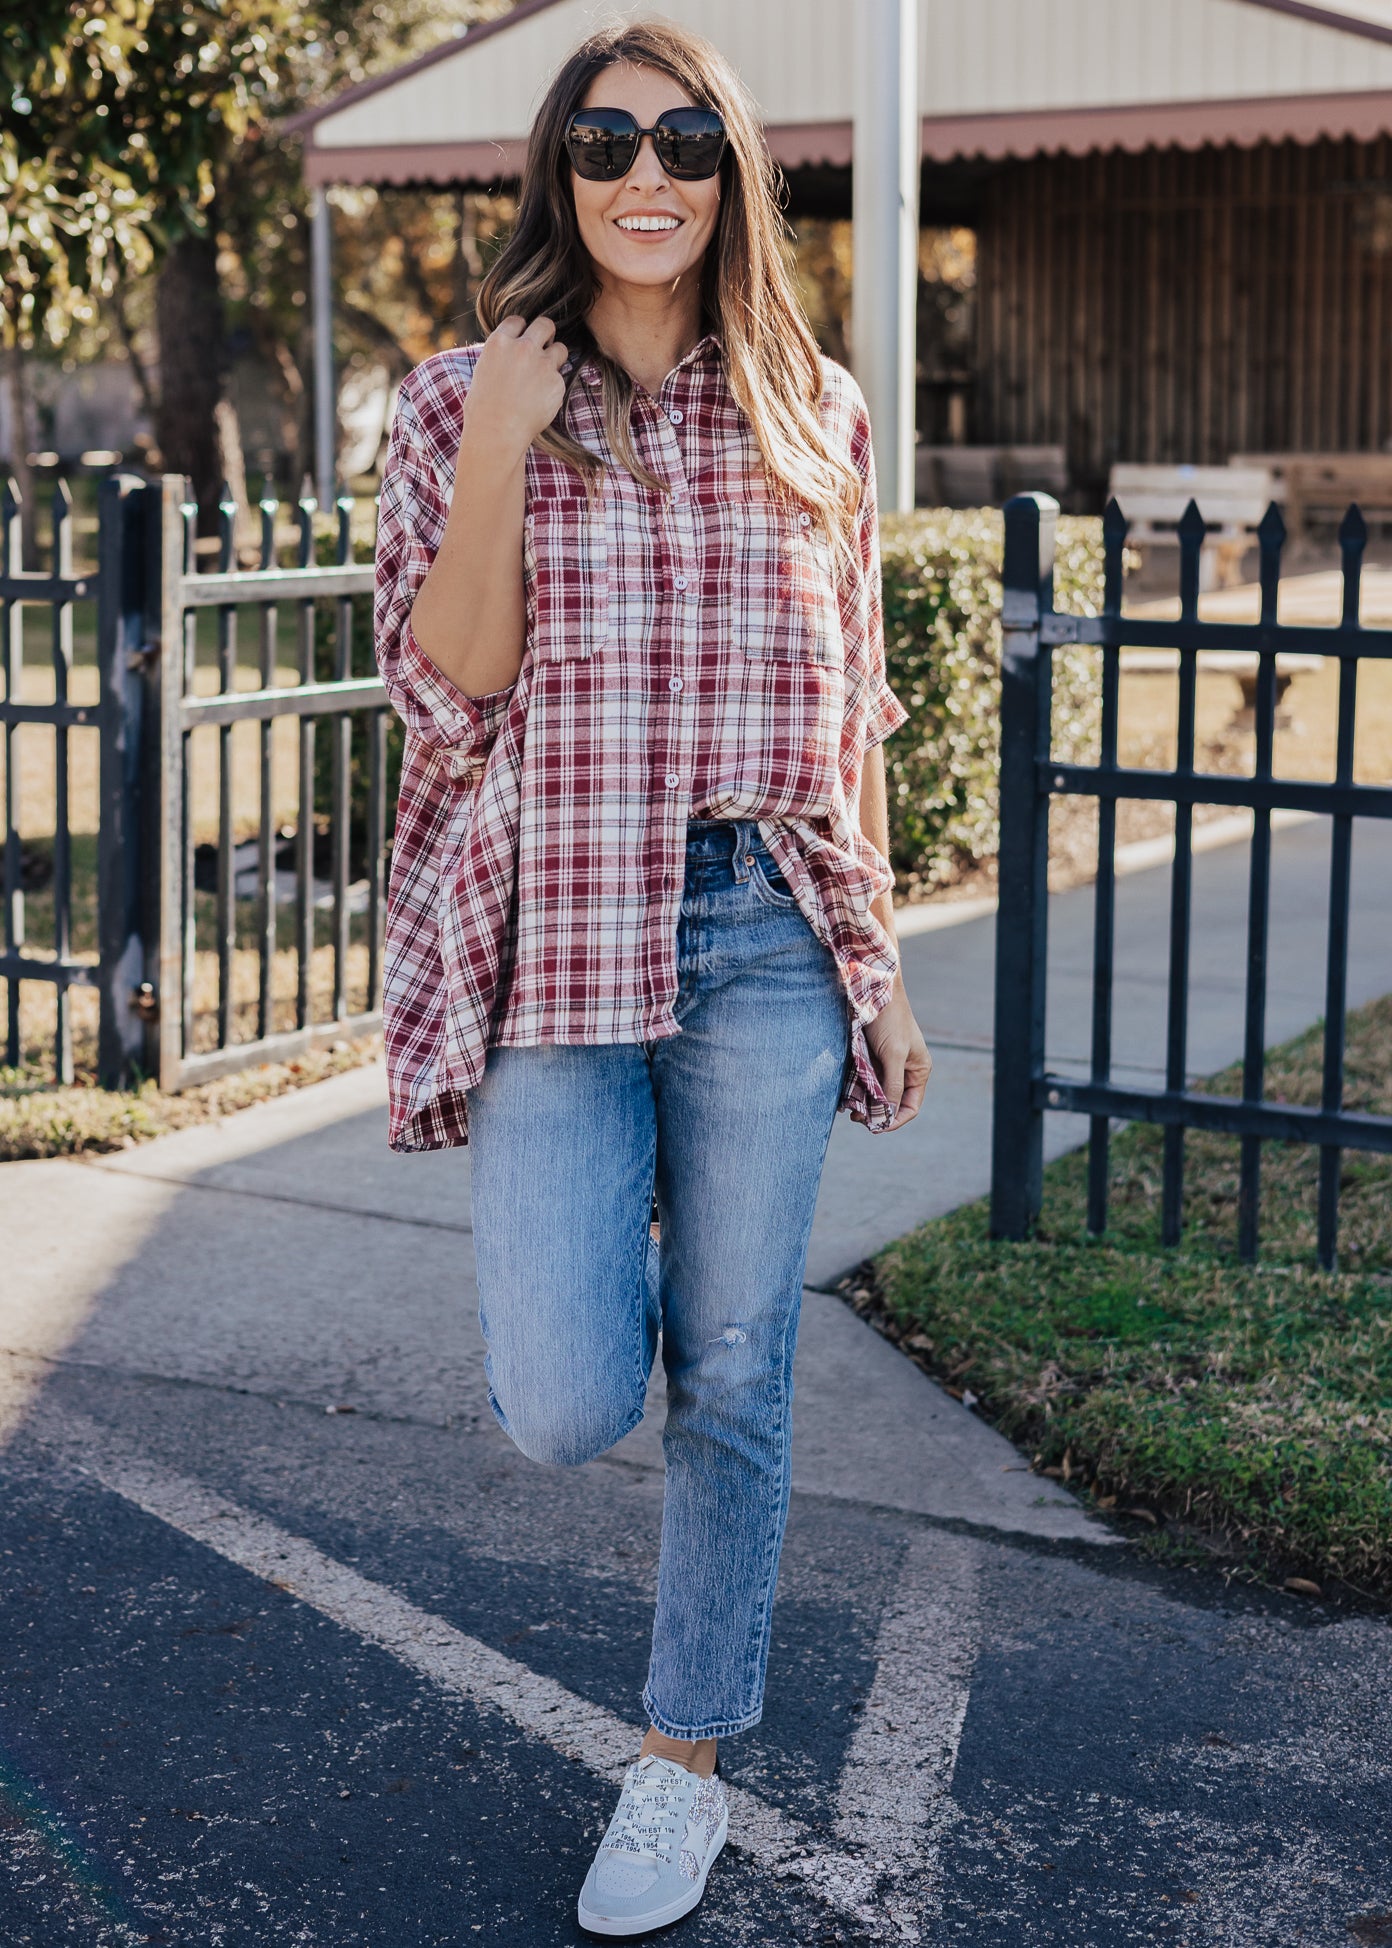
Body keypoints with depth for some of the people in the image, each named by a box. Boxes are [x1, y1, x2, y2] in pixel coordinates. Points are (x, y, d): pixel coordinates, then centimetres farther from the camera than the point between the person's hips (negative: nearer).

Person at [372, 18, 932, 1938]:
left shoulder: (813, 409, 8)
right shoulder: (462, 402, 3)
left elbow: (852, 707, 12)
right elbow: (446, 696, -5)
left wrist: (878, 950, 11)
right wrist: (494, 461, -15)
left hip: (766, 942, 2)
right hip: (553, 937, -1)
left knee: (733, 1378, 6)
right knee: (567, 1406, -8)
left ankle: (685, 1762, 24)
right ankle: (603, 1251, 29)